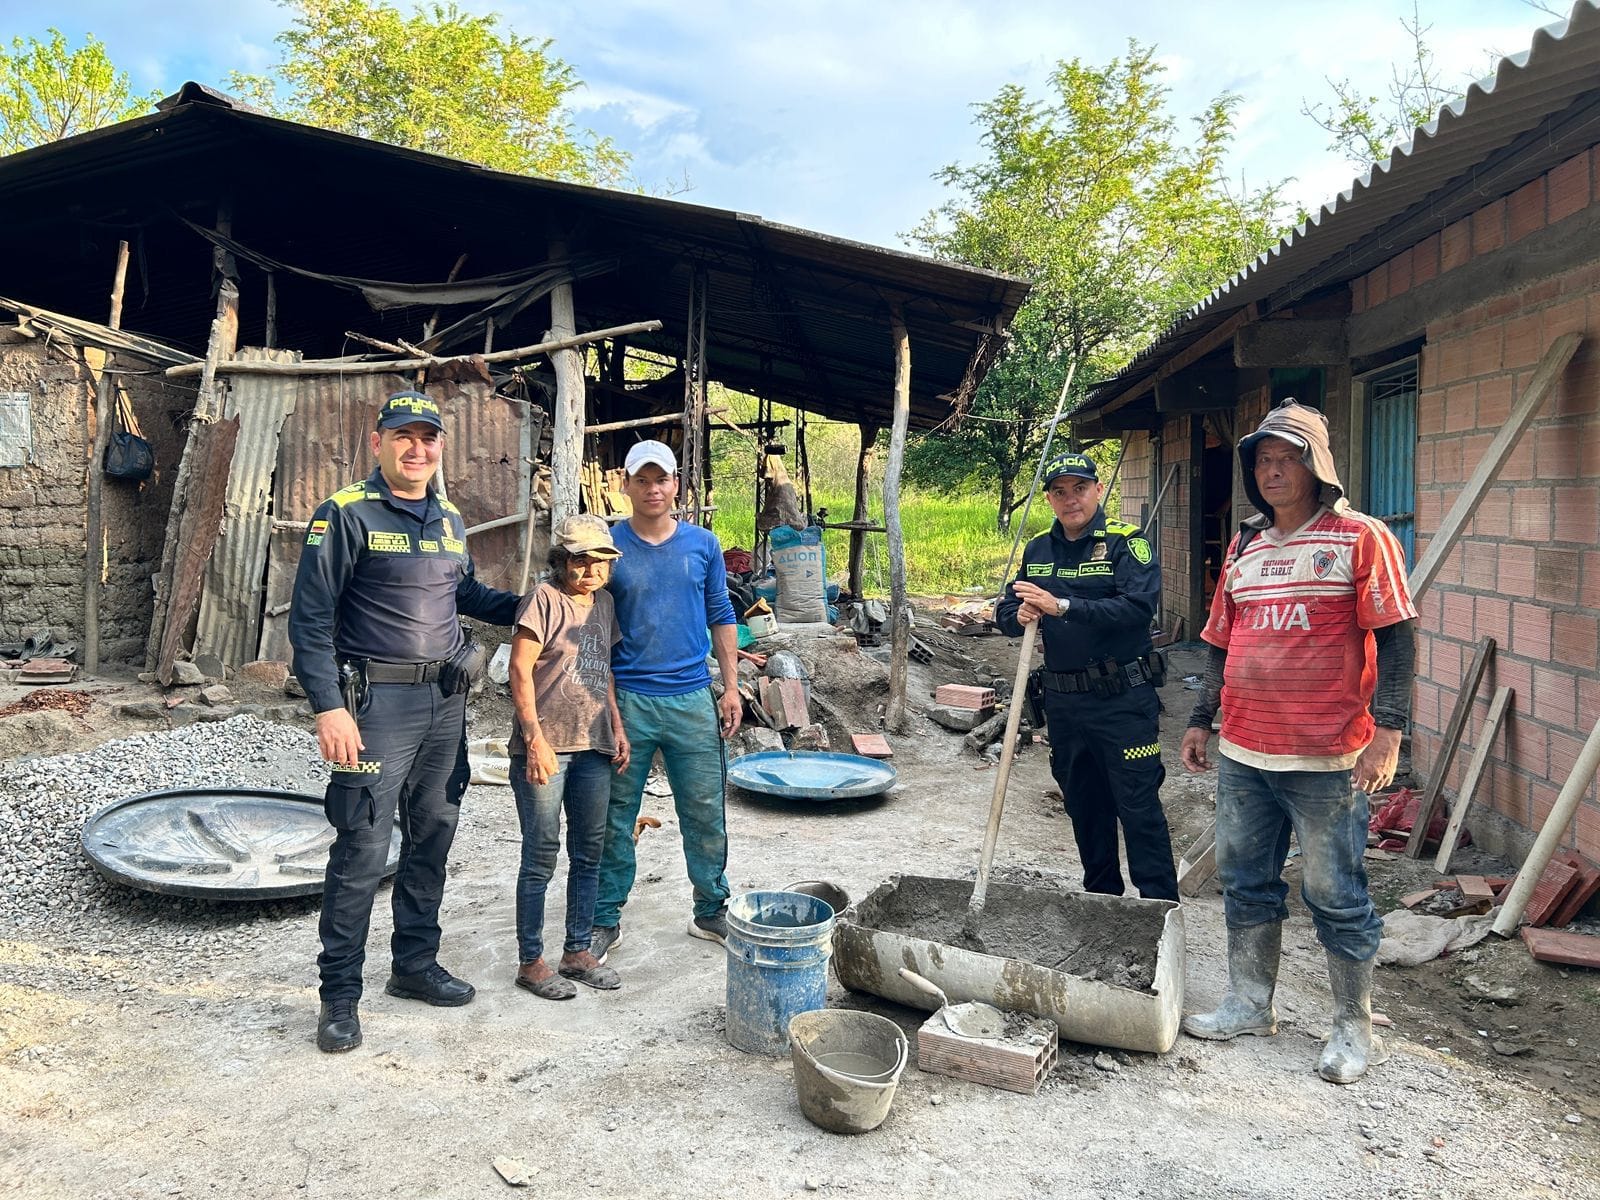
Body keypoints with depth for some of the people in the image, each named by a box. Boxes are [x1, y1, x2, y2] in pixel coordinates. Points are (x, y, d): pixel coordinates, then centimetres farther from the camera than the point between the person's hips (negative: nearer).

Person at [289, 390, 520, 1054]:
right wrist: (328, 706, -19)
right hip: (377, 703, -7)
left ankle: (416, 965, 30)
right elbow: (310, 616, -11)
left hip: (446, 701, 7)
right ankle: (340, 995, 10)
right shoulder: (347, 514, -8)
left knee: (432, 838, 15)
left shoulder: (450, 520, 13)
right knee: (362, 850, -4)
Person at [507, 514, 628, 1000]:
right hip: (545, 748, -7)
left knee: (589, 853, 12)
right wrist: (535, 739, -17)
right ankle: (531, 961, 13)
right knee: (542, 855, 1)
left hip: (593, 747, 7)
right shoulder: (543, 599, -8)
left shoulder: (604, 603, 13)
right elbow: (520, 671, -12)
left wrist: (617, 728, 14)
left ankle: (577, 951, 25)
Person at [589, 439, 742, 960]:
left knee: (705, 812, 8)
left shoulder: (703, 544, 5)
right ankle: (606, 920, 21)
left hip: (693, 699, 2)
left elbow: (721, 618, 11)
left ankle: (711, 911, 24)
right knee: (615, 815, 7)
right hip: (626, 700, -1)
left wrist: (731, 687, 5)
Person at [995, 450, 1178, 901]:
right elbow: (1004, 612, 11)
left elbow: (1139, 607, -22)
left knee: (1139, 808, -3)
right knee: (1084, 808, 16)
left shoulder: (1126, 542, -7)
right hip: (1063, 703, 6)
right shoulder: (1038, 549, 11)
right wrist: (1020, 615, -13)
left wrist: (1063, 606, -29)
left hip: (1123, 700, -6)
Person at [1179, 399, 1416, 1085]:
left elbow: (1394, 637, -9)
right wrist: (1202, 720, 17)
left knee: (1335, 895, 3)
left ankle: (1355, 1030, 19)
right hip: (1243, 753, 6)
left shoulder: (1359, 538, -5)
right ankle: (1249, 1006, 28)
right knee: (1245, 883, 14)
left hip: (1325, 759, -6)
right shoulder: (1244, 547, 13)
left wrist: (1387, 728, -16)